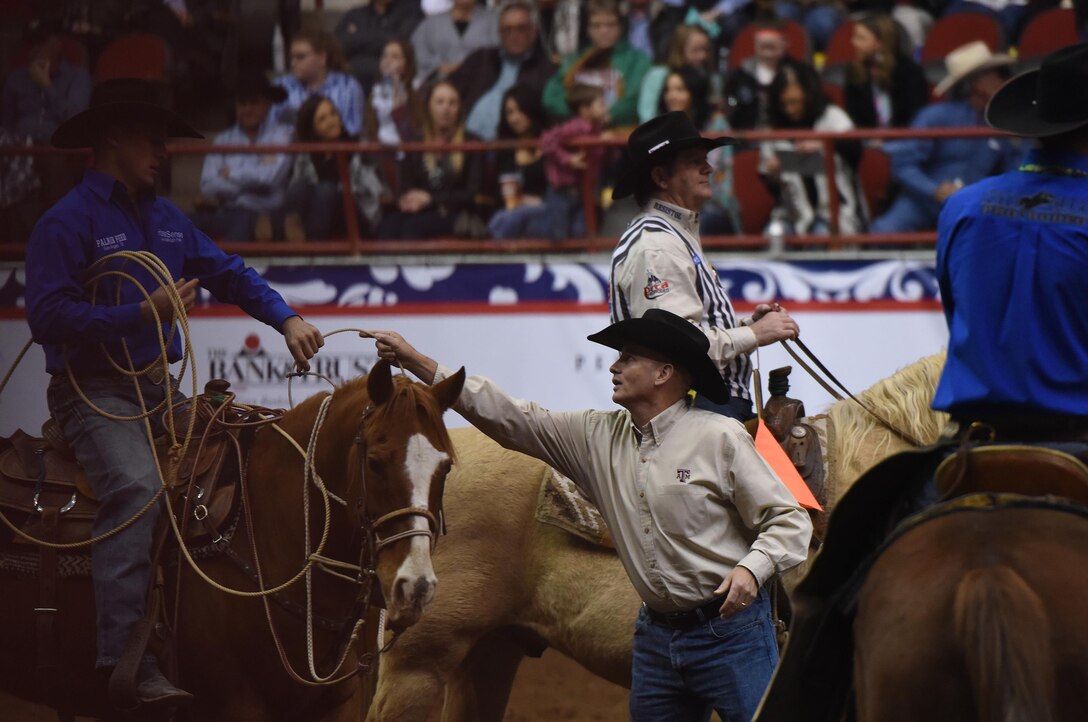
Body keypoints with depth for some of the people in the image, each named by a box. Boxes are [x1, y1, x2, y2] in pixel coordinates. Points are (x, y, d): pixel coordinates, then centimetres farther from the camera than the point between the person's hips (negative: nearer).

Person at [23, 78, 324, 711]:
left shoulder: (168, 220, 16)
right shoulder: (69, 222, -8)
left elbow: (229, 274, 19)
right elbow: (48, 315, -16)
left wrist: (287, 319, 2)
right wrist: (142, 313, -22)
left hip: (159, 389, 8)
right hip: (94, 391, -8)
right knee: (137, 486, -31)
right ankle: (127, 664, -38)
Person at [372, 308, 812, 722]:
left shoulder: (720, 438, -8)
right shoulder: (598, 437, 6)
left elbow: (789, 520, -7)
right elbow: (510, 419, 8)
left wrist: (751, 568, -27)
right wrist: (415, 362, 6)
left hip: (730, 627, -6)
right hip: (656, 632, 6)